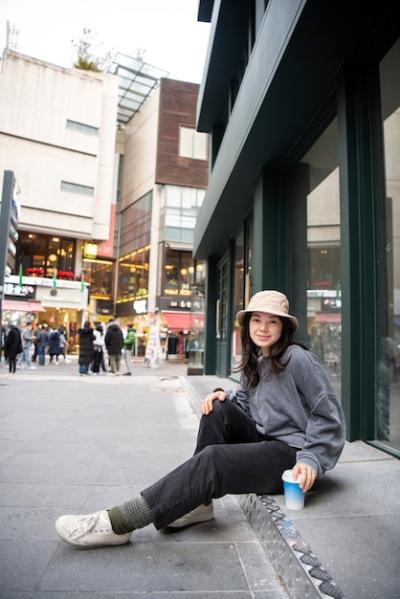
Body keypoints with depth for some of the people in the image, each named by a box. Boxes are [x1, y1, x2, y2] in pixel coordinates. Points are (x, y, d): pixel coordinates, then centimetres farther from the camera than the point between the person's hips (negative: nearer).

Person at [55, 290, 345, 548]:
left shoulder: (299, 359, -12)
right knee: (219, 410, -13)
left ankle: (120, 522, -21)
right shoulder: (254, 363, 9)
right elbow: (246, 403, 12)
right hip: (265, 441, 7)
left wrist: (310, 459, -20)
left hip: (293, 454, -7)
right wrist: (226, 396, -9)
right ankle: (198, 501, -7)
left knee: (214, 459, -26)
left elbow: (329, 416, -11)